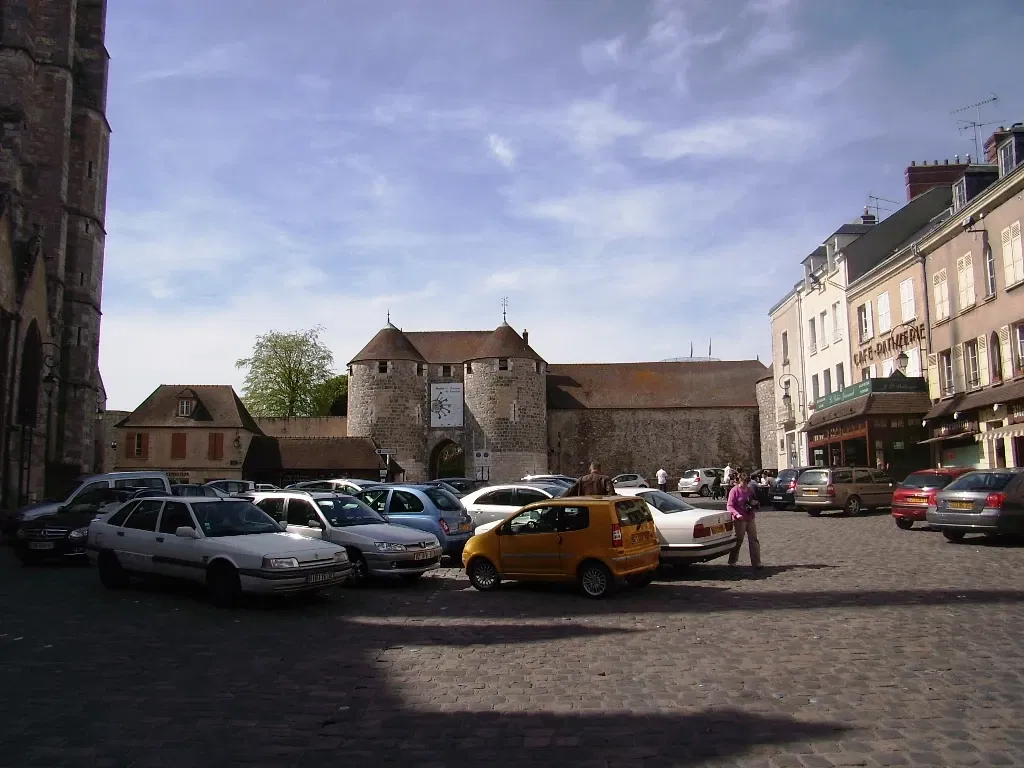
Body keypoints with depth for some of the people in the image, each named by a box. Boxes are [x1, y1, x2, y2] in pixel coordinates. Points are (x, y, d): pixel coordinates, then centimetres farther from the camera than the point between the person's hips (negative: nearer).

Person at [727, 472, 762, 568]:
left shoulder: (749, 490, 11)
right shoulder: (735, 490, -9)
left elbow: (754, 501, 26)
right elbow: (729, 505, -14)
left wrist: (755, 504, 1)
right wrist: (736, 514, -29)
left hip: (750, 518, 6)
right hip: (740, 519, -6)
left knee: (754, 540, 3)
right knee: (739, 540, 2)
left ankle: (756, 562, 6)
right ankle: (732, 561, 17)